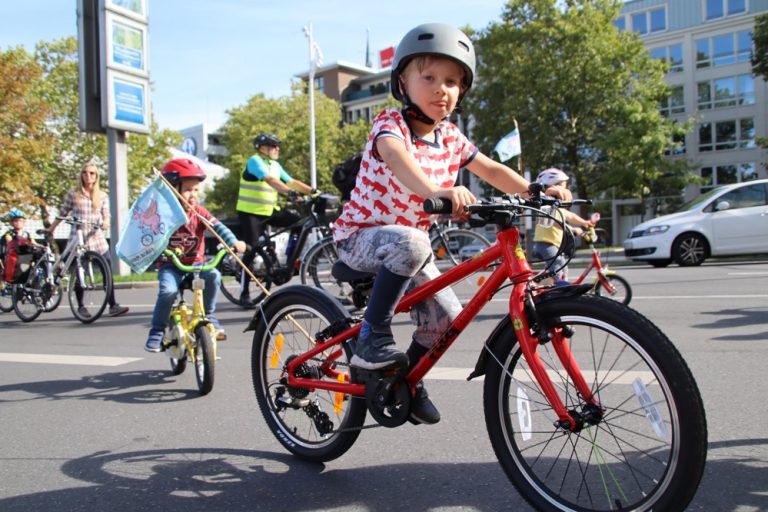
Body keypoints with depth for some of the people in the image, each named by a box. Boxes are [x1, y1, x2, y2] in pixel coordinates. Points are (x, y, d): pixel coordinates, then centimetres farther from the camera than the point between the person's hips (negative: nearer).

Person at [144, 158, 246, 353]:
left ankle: (209, 315, -4)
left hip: (195, 263, 2)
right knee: (168, 291, -28)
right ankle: (156, 332, -8)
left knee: (213, 276, -27)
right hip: (170, 264, -2)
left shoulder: (199, 212, -2)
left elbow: (218, 227, -15)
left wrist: (233, 242, -32)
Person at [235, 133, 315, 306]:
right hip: (250, 213, -7)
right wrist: (290, 191, -43)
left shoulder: (275, 165, 12)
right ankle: (244, 294, 3)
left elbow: (292, 182, 7)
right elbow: (270, 180, -29)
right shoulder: (255, 161, -13)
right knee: (251, 252, -7)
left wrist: (313, 191, -5)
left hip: (270, 211, 7)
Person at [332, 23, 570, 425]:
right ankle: (373, 337, -22)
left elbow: (492, 170, 4)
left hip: (408, 244, 7)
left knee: (446, 315, -5)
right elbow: (396, 157, -41)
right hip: (360, 236, -6)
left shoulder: (450, 137, 2)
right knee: (409, 243, -38)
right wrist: (436, 192, -60)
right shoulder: (390, 125, -19)